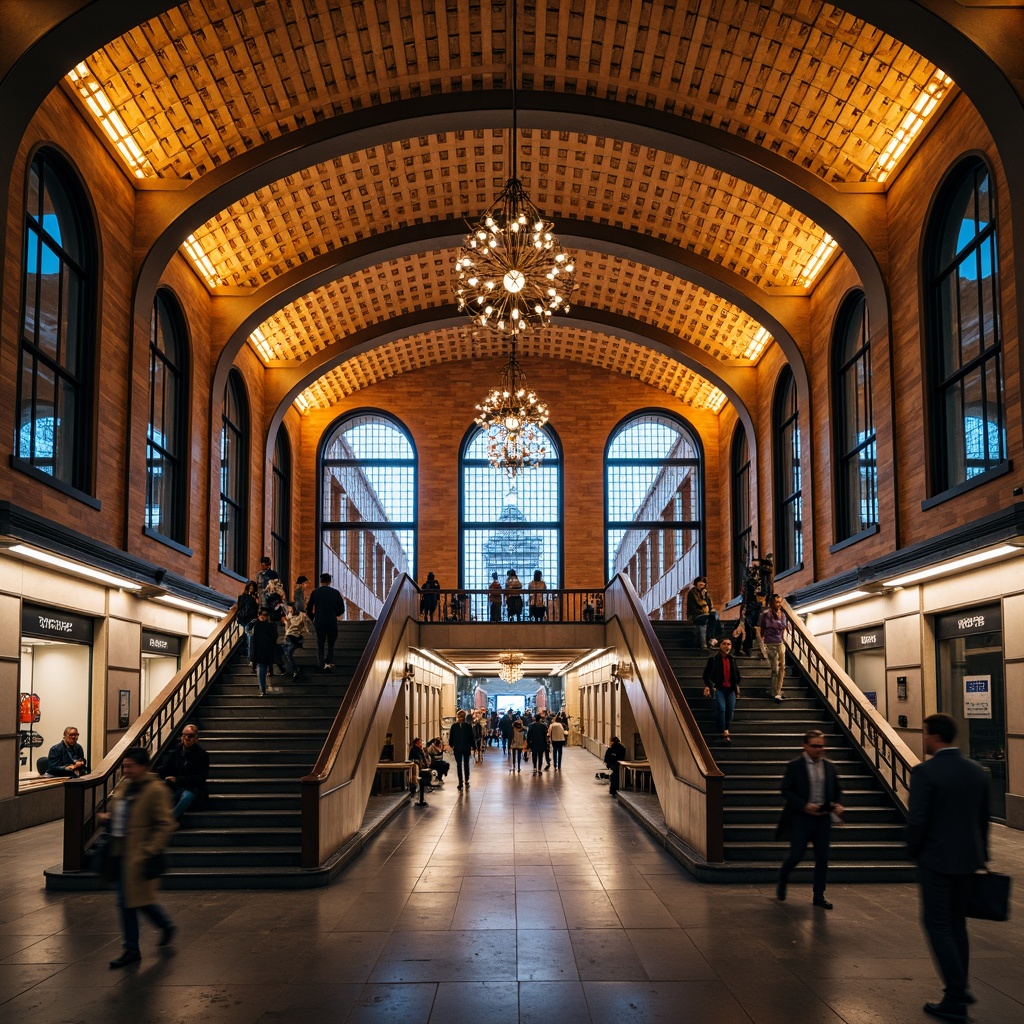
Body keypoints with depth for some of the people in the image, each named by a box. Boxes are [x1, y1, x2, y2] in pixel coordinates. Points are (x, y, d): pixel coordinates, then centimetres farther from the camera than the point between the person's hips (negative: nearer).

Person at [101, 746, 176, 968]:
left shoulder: (156, 790, -15)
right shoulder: (124, 785, 10)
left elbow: (165, 825, -16)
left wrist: (150, 852, -21)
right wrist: (107, 819, 4)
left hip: (140, 855, -8)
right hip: (121, 852, 8)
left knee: (141, 899, -2)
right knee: (125, 902, 11)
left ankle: (166, 926, 25)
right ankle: (131, 949, 22)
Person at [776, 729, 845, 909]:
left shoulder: (829, 766, 7)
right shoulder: (795, 766, -5)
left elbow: (837, 790, 15)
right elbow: (786, 791, -7)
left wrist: (837, 805, -5)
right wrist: (804, 806, -18)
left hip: (824, 818, 4)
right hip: (802, 818, -4)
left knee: (822, 858, 5)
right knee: (796, 855, -1)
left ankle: (819, 895, 16)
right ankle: (782, 881, 28)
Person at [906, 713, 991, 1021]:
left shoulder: (924, 771, -18)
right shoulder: (977, 771, 2)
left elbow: (917, 820, -19)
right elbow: (983, 818, 10)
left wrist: (914, 850, -2)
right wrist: (981, 855, 20)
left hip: (937, 858, -7)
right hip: (968, 857, 7)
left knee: (937, 924, 3)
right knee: (956, 921, 21)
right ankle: (960, 987, 29)